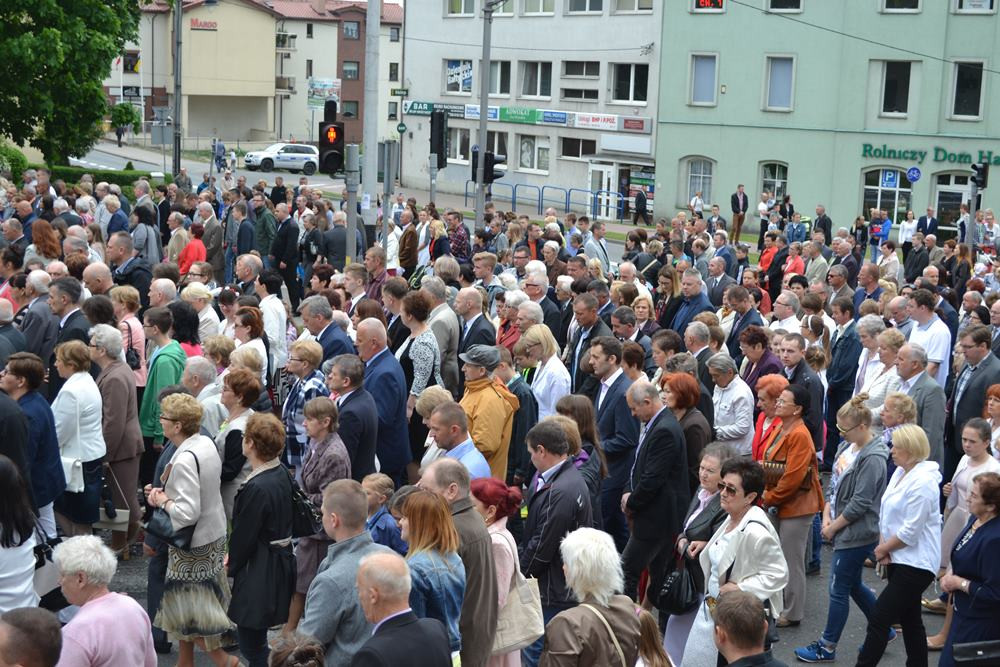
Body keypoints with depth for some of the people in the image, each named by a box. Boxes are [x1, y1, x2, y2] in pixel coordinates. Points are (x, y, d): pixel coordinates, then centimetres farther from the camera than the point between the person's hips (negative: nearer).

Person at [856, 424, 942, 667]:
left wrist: (883, 548, -8)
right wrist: (883, 546, 0)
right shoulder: (900, 473, 8)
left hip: (915, 563, -9)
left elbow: (910, 532, -21)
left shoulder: (923, 482, -20)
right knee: (910, 620, 16)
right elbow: (886, 513, 13)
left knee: (878, 618, -9)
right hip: (897, 559, 9)